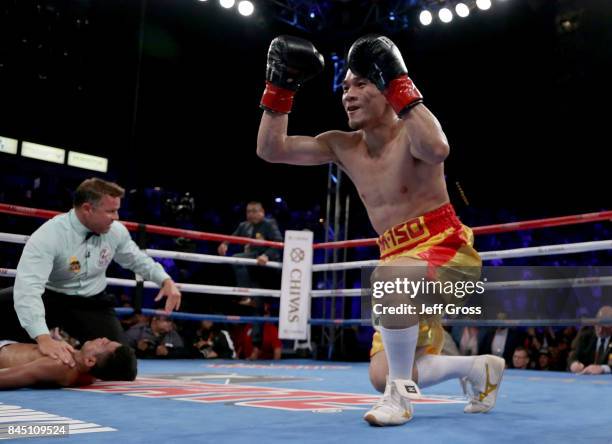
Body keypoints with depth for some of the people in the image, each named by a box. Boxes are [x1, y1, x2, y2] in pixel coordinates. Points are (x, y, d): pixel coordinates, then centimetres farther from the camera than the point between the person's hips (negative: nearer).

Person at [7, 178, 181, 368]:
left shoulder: (116, 231, -9)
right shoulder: (48, 236, -26)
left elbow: (137, 260, 11)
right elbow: (27, 287, -38)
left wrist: (166, 281, -8)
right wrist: (44, 338, -52)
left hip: (93, 303, 4)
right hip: (51, 299, -3)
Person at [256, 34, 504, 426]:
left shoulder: (410, 133, -12)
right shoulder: (344, 147, 6)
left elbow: (438, 150, -38)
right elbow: (271, 150, 4)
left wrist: (400, 83, -31)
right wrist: (280, 87, -4)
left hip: (450, 253, -7)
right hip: (405, 267, 7)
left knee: (387, 276, -41)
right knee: (382, 376, 2)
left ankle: (401, 394, -20)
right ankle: (479, 368, 23)